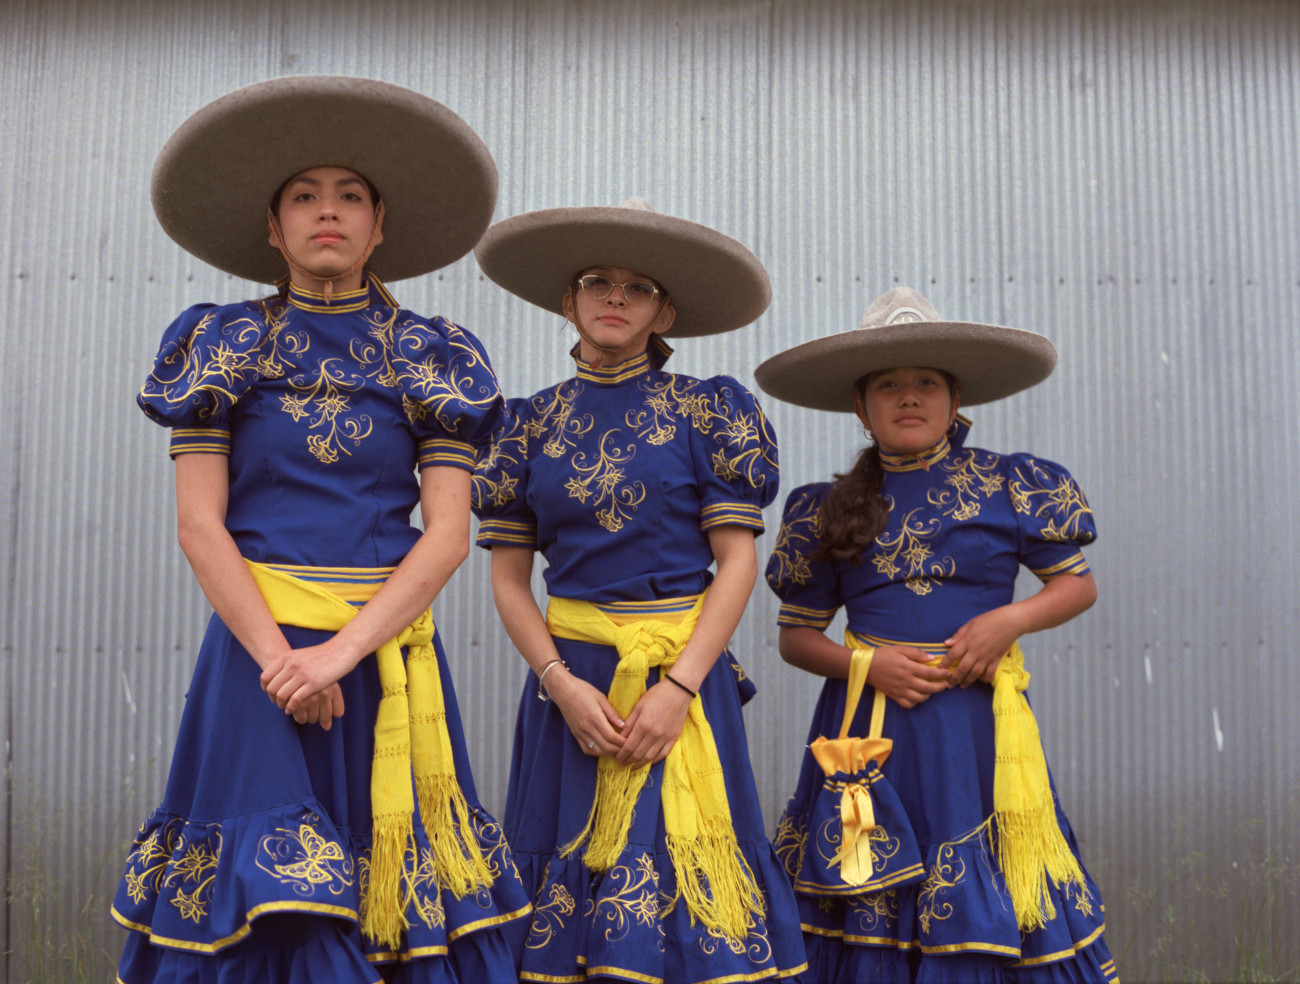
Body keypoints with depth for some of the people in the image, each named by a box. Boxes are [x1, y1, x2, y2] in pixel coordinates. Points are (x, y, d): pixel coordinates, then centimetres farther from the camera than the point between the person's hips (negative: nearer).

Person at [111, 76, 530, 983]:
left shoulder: (429, 356, 6)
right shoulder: (224, 344, 6)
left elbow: (447, 533, -2)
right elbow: (199, 523, -1)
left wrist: (342, 650, -13)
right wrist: (277, 655, -13)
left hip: (388, 648, 1)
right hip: (256, 642, 0)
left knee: (403, 905, 2)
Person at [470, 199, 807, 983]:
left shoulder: (708, 413, 1)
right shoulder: (531, 425, 7)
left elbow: (738, 559, -4)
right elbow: (508, 576, 5)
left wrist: (678, 688, -13)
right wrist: (562, 683, -9)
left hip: (685, 675, -2)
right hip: (568, 676, 2)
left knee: (679, 877, -2)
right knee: (568, 890, 6)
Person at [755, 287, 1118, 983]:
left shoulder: (1010, 487, 3)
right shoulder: (832, 509, 6)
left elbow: (1078, 584, 10)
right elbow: (795, 636, 9)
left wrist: (1009, 620, -8)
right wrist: (866, 663, -9)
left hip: (977, 721, -1)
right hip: (868, 720, 1)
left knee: (986, 897, -1)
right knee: (866, 904, 2)